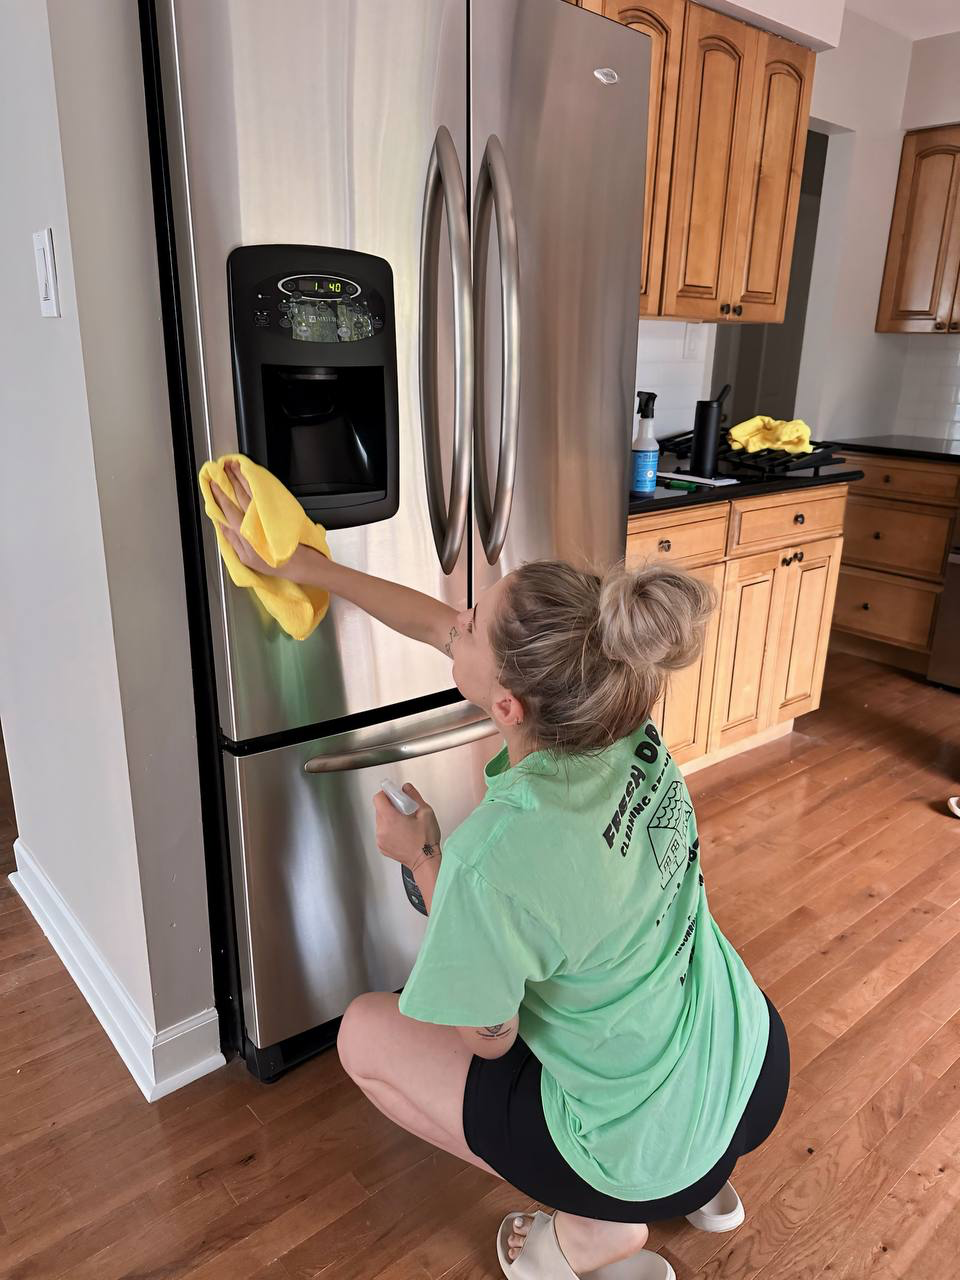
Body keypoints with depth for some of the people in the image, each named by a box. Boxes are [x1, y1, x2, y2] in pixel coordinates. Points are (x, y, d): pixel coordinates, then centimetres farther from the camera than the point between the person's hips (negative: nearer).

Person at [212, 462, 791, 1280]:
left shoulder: (494, 857, -36)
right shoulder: (622, 720, -17)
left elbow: (486, 1040, -15)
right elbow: (437, 626, -4)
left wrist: (425, 863, -9)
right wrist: (297, 563, 3)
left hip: (659, 1149, -6)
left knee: (364, 1035, 8)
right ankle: (699, 1185, 28)